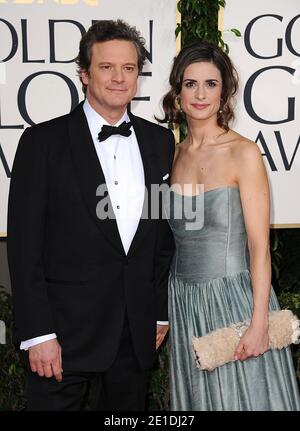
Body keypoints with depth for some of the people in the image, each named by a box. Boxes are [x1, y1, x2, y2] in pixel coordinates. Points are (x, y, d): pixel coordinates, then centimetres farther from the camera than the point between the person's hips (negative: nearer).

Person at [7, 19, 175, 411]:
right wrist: (38, 334, -12)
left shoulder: (159, 141, 7)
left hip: (136, 334, 4)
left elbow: (165, 230, 12)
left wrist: (161, 312, 10)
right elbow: (24, 243, -8)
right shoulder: (44, 141, -6)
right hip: (66, 331, -4)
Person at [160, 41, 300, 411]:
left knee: (243, 396, 9)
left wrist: (259, 323, -17)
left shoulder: (244, 153, -11)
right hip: (183, 299, 5)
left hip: (233, 296, -5)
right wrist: (162, 316, 12)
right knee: (198, 396, 18)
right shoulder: (174, 154, 4)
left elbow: (259, 245, -13)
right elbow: (178, 236, 10)